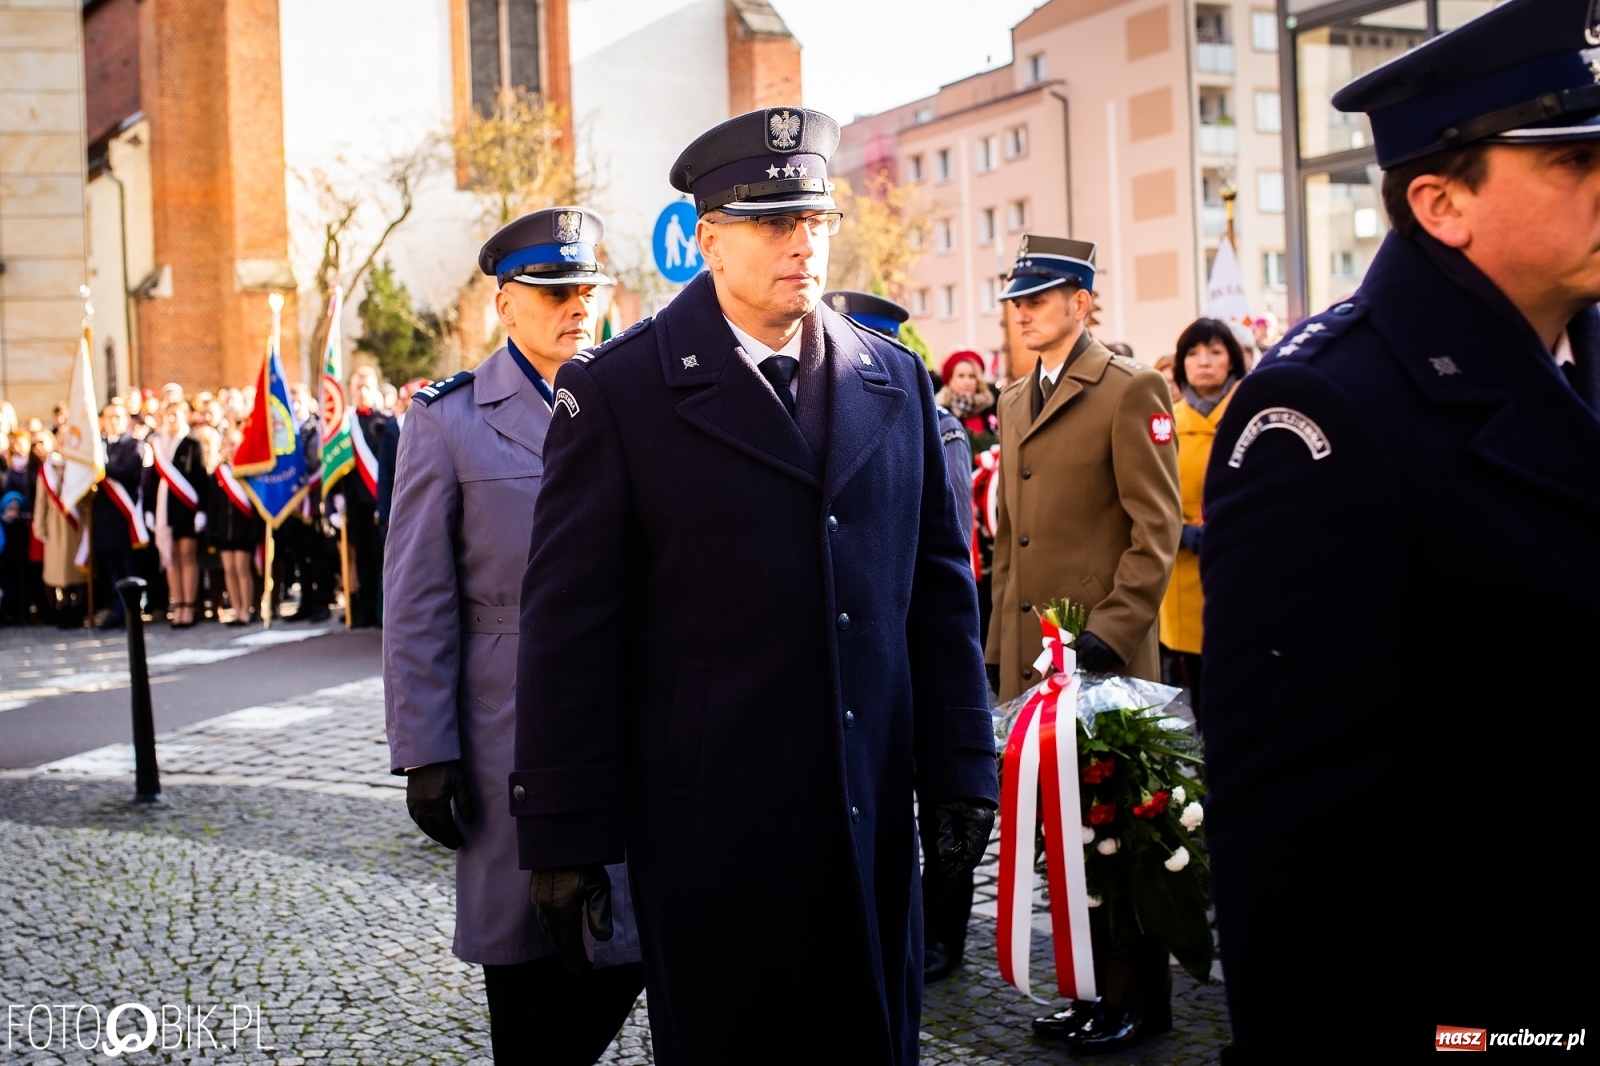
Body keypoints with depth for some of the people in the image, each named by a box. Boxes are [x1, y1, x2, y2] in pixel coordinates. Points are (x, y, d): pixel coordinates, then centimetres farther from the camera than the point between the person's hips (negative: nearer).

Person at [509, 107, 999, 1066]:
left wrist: (962, 770, 7)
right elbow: (571, 624, -6)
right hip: (707, 820, -3)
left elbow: (941, 587, 10)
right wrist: (564, 836, -7)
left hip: (873, 815, 4)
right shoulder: (618, 391, -5)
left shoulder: (896, 380, 7)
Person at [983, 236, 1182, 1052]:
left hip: (1102, 655, -7)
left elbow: (1156, 532, -12)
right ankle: (1091, 988, 25)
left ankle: (1139, 1000, 16)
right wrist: (1000, 647, 15)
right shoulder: (1014, 402, 15)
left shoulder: (1130, 393, -7)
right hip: (1029, 657, 7)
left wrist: (1110, 632, -19)